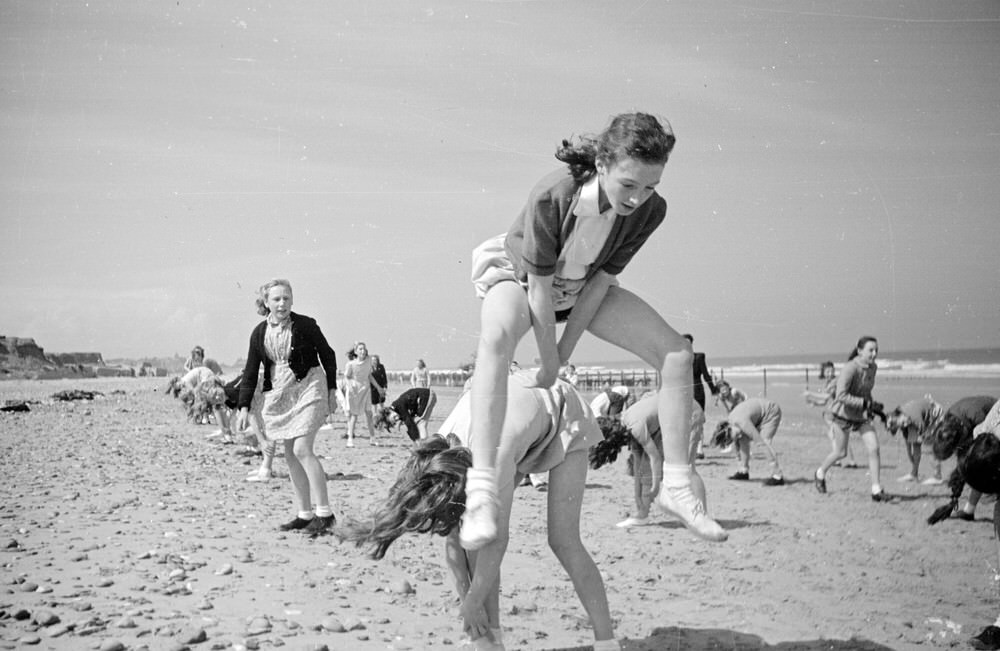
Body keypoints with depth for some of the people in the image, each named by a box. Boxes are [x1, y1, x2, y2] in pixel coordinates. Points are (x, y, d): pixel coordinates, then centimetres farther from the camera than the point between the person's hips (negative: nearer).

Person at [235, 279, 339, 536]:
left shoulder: (305, 325, -9)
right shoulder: (259, 333, 2)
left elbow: (327, 355, 4)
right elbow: (251, 372, 6)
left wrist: (331, 389, 3)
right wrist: (244, 407, 1)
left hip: (307, 389, -5)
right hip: (278, 394, 5)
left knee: (302, 449, -16)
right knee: (290, 455, 6)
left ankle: (324, 512, -12)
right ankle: (304, 514, 15)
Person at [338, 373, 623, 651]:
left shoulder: (495, 458, -44)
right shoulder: (438, 455, -23)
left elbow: (497, 542, -32)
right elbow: (452, 537, -11)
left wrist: (472, 603, -22)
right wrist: (467, 598, -10)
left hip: (563, 415, -6)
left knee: (563, 540, -17)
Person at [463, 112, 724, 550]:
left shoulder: (649, 210, -25)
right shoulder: (551, 198, -38)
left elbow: (601, 281, -18)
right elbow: (540, 291, -30)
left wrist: (564, 353, -16)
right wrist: (549, 366, -22)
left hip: (581, 290, 5)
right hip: (518, 278, -4)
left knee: (677, 356, -11)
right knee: (496, 337, -41)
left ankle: (676, 485, 0)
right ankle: (481, 492, -47)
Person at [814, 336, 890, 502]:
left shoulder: (873, 367, -3)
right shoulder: (850, 369, -26)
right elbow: (841, 396, -32)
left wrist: (876, 408, 7)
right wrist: (867, 403, -34)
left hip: (862, 415, 6)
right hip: (843, 414, -6)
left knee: (874, 448, -9)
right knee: (840, 453, 6)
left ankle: (876, 491, -3)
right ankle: (820, 474, 36)